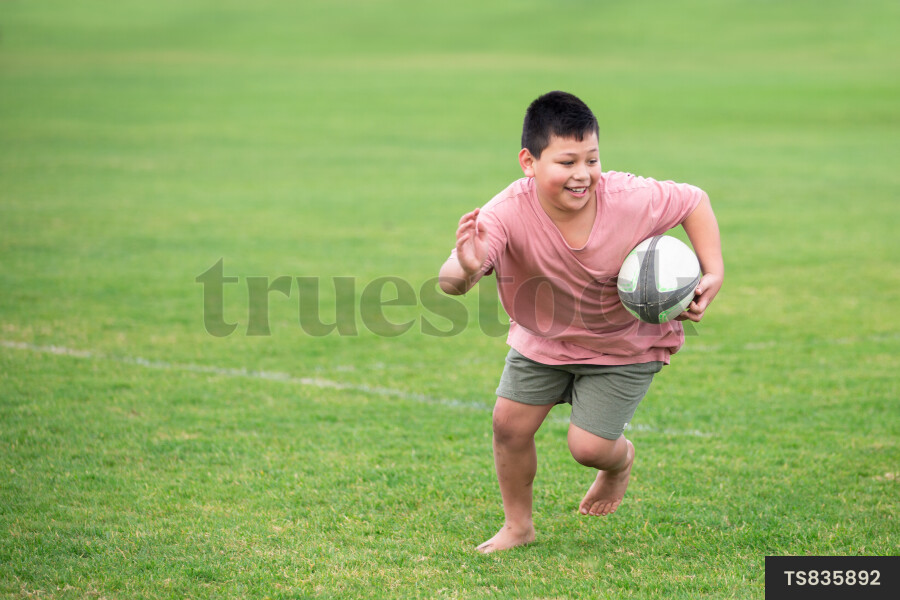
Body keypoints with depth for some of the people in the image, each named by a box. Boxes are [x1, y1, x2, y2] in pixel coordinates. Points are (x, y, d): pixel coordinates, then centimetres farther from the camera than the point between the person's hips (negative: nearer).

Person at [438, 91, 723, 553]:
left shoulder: (632, 200, -31)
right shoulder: (508, 213, -33)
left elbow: (694, 201, -10)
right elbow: (449, 281, -44)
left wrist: (713, 273, -21)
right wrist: (466, 270, -68)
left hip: (625, 345, -2)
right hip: (542, 338, 2)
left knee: (588, 446, -7)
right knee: (509, 424, 1)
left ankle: (620, 460, 32)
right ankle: (518, 525, 27)